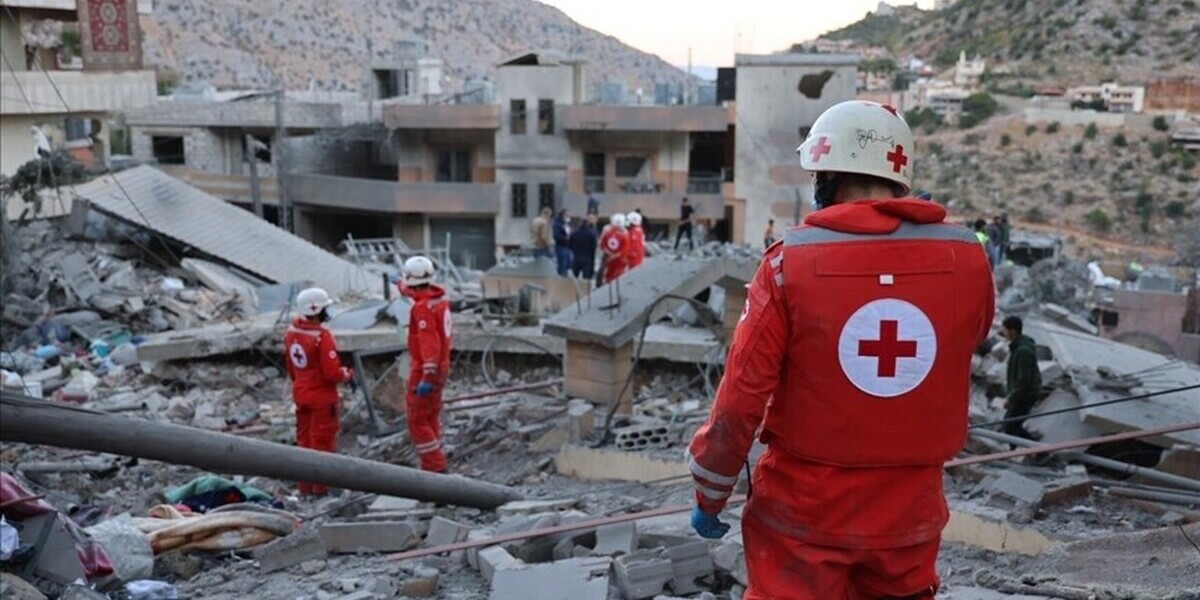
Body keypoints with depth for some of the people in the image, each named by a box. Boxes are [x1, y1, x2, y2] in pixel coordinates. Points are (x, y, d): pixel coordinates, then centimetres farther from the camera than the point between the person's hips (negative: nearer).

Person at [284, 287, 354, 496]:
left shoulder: (291, 332, 0)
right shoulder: (322, 336, -24)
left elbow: (291, 368, 11)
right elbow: (332, 373, -23)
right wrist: (348, 375, -3)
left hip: (300, 395, 7)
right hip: (322, 397, -7)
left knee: (304, 440, 17)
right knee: (322, 442, 4)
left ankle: (305, 486, 26)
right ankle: (320, 488, 11)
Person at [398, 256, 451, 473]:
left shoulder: (423, 307, -23)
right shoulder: (438, 297, 5)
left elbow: (430, 343, -30)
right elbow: (417, 293, 30)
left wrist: (427, 377, -32)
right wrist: (401, 285, 48)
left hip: (425, 369, -9)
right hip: (441, 366, 9)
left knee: (417, 421, -3)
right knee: (431, 418, 18)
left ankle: (435, 467, -4)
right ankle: (433, 465, 27)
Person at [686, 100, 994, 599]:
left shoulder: (792, 261, -16)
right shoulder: (966, 258, -8)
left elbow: (742, 395, -12)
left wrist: (710, 494, 1)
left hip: (804, 512, -3)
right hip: (911, 512, 3)